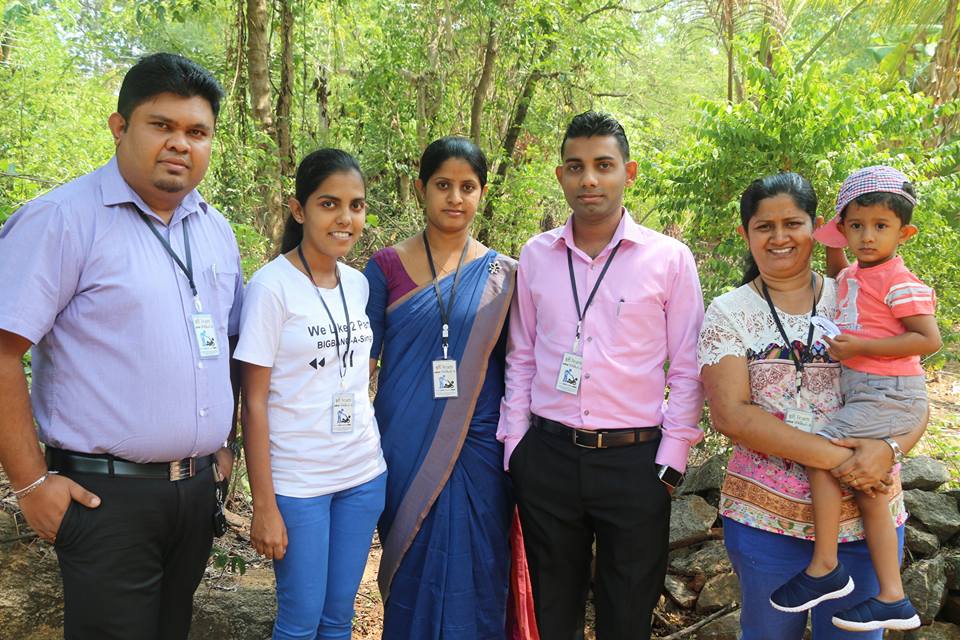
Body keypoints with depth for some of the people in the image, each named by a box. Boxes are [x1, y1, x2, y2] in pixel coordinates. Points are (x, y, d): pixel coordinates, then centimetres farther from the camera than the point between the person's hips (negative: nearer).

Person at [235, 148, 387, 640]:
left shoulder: (359, 283, 5)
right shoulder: (272, 285, -12)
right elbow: (254, 402, -11)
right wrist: (264, 506, -12)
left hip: (364, 475, 5)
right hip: (298, 482, -5)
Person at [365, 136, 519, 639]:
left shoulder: (500, 275, 3)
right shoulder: (386, 267, 0)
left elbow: (510, 367, 7)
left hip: (477, 448, 1)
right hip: (406, 446, 0)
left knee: (471, 576, 8)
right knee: (412, 572, 11)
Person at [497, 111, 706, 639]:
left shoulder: (669, 258, -3)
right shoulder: (535, 256, 4)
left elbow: (686, 371, -1)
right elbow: (521, 358, 9)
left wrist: (671, 460, -5)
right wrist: (515, 445, 5)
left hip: (635, 459, -2)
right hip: (547, 456, 2)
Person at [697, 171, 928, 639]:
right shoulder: (728, 313, -2)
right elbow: (730, 414, -13)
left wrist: (886, 450, -21)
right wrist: (833, 457, -21)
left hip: (866, 516, 1)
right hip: (766, 518, -1)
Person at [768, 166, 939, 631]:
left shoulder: (900, 283, -12)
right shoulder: (850, 278, 13)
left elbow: (929, 339, -19)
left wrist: (860, 347, -20)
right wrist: (834, 249, 21)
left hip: (889, 395, -9)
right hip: (862, 395, 9)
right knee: (867, 492, 10)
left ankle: (825, 567, -4)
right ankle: (892, 599, 18)